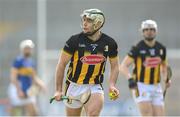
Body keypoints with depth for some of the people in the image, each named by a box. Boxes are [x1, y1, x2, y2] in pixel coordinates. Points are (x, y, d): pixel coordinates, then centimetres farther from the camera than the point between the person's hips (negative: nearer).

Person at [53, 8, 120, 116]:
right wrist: (59, 90, -6)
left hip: (95, 87, 0)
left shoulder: (109, 43, -3)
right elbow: (62, 64, -4)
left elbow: (115, 66, 11)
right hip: (74, 86, 0)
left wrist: (112, 85, -6)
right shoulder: (75, 40, -10)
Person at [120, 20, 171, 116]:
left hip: (156, 87, 5)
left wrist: (166, 79, 6)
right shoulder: (137, 48, -8)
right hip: (141, 86, -5)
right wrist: (130, 78, -28)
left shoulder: (161, 48, 7)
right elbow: (123, 66, -11)